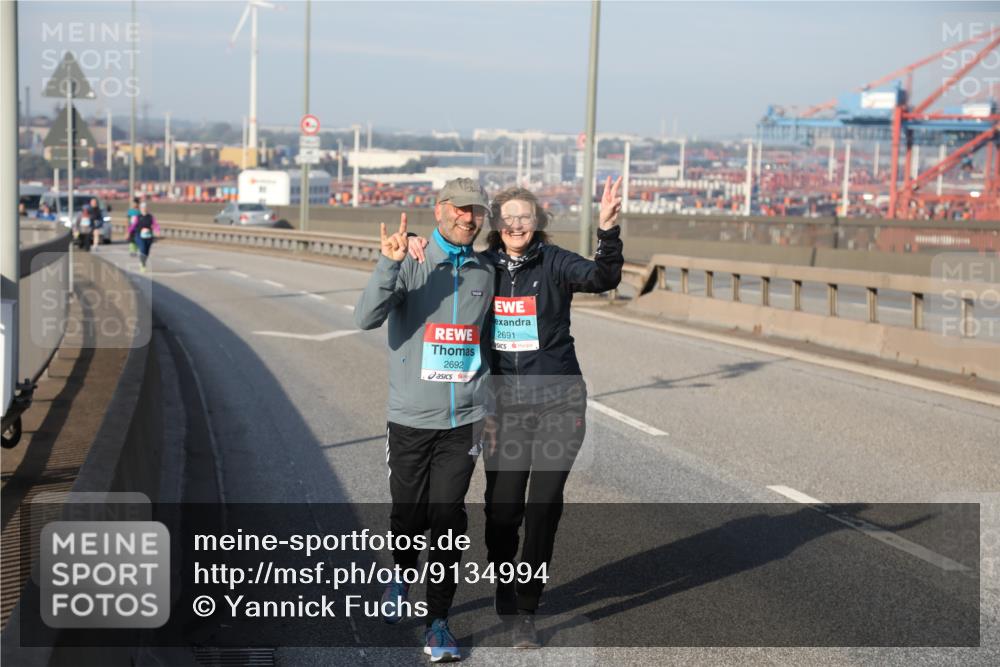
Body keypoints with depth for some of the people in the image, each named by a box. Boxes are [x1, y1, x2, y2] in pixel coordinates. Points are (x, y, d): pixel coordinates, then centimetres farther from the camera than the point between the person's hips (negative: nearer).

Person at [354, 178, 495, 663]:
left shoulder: (485, 272, 7)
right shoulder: (409, 266, -5)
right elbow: (367, 318, -19)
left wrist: (491, 406, 17)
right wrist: (389, 264, -33)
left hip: (463, 421, 2)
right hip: (410, 418, -2)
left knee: (448, 519, -2)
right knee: (408, 514, 10)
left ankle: (438, 622, 6)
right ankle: (402, 576, 41)